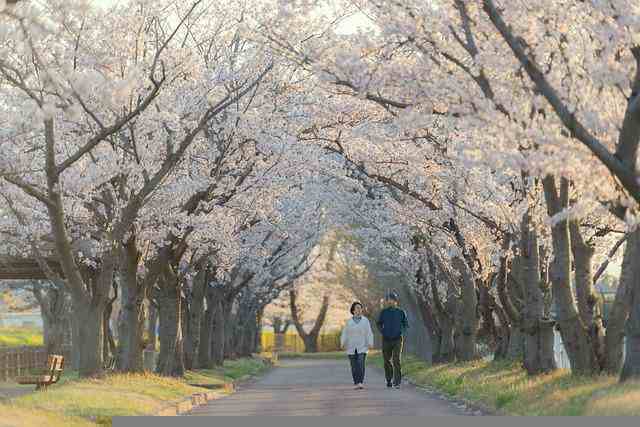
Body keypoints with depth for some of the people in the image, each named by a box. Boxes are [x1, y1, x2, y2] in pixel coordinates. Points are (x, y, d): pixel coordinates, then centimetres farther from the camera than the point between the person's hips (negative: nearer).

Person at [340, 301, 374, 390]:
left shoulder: (365, 320, 4)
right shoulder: (349, 321, 7)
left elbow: (369, 333, -1)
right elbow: (345, 333, 3)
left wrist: (370, 343, -15)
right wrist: (342, 343, -13)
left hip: (362, 347, -2)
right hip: (351, 348, 2)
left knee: (361, 365, -16)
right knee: (354, 366, 1)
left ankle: (360, 383, -22)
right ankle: (356, 383, 10)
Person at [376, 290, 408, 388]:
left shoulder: (401, 312, 0)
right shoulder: (384, 312, 2)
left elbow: (406, 324, 14)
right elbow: (379, 323, 17)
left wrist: (402, 334, 2)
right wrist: (382, 332, 4)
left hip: (397, 340, -2)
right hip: (386, 340, 2)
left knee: (396, 361, -15)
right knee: (387, 361, 9)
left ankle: (397, 382, -17)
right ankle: (389, 380, 28)